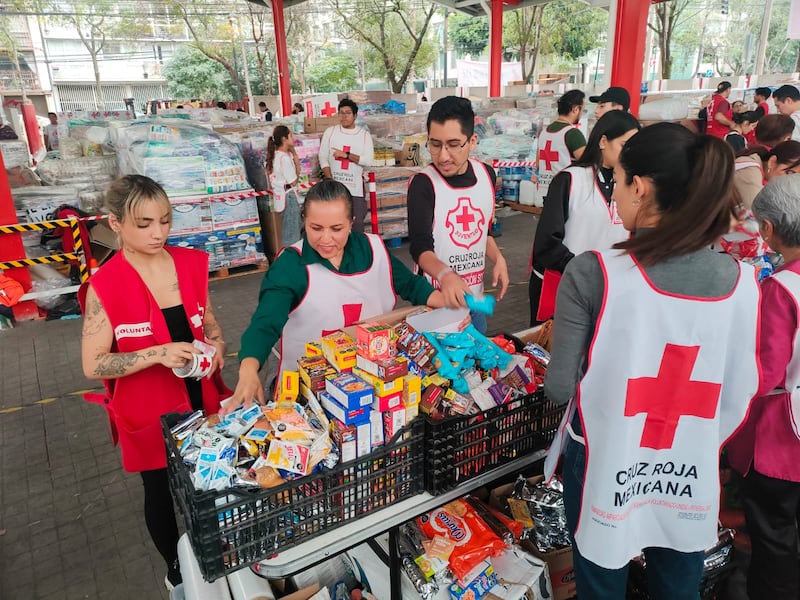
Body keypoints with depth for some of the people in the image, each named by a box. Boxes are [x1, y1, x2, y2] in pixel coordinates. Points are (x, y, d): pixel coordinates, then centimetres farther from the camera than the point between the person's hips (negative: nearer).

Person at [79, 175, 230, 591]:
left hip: (202, 401, 4)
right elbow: (93, 365, -15)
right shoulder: (104, 286, -17)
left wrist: (217, 345, -13)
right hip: (150, 413, -3)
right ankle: (176, 571, 46)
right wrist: (158, 354, -29)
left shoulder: (191, 263, -5)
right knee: (162, 493, 19)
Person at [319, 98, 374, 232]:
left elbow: (369, 160, -8)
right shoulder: (330, 132, 4)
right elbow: (323, 158, 2)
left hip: (355, 186, 0)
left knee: (357, 222, 2)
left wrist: (346, 155, -15)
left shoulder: (364, 134, 2)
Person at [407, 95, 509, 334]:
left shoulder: (486, 174, 1)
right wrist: (445, 275, -42)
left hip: (474, 295, 5)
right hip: (435, 298, -5)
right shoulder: (423, 184, -16)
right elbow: (420, 247, -23)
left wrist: (498, 259, 0)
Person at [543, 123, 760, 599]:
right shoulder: (742, 281, -10)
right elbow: (738, 397, -2)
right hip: (692, 478, 3)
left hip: (604, 469, -3)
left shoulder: (593, 273, -22)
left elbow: (559, 388, -14)